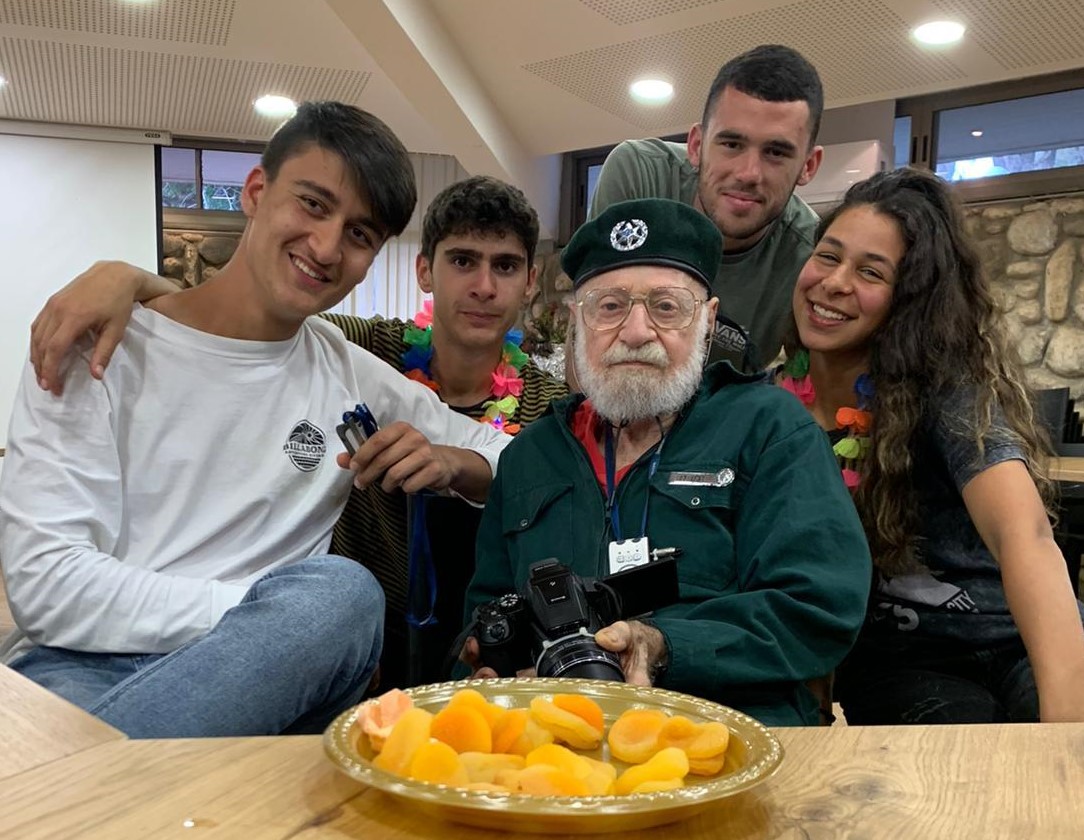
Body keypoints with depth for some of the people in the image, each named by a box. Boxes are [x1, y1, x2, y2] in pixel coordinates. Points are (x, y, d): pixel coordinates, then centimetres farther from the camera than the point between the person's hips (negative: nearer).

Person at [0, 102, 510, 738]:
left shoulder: (351, 376, 10)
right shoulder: (103, 350, -1)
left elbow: (503, 454, 17)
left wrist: (450, 463, -7)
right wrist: (285, 611, -18)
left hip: (261, 675, 4)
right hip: (85, 668, -4)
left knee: (344, 589, -31)